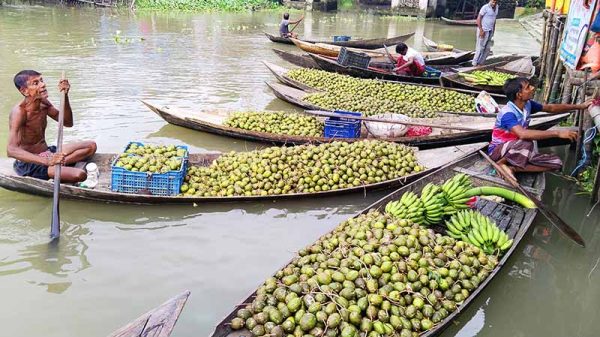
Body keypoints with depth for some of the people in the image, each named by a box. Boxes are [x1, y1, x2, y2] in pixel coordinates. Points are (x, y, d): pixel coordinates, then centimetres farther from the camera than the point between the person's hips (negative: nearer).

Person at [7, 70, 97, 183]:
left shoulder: (43, 103, 1)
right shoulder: (19, 111, -23)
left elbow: (68, 122, 9)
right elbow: (11, 150, -34)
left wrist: (65, 96, -8)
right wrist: (47, 161, -48)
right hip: (28, 163, -9)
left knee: (91, 146, 0)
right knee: (79, 175, -29)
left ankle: (59, 162, -14)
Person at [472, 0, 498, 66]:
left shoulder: (496, 7, 7)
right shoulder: (485, 7, -15)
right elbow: (478, 18, -15)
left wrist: (493, 29, 14)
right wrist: (481, 30, -20)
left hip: (490, 31, 7)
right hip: (483, 30, -7)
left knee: (487, 48, 7)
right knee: (480, 47, -4)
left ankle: (480, 63, 15)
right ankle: (475, 64, 5)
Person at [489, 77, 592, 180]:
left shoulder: (528, 104, -2)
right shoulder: (508, 113, -27)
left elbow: (551, 108, 16)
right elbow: (523, 134, -44)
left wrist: (579, 106, 10)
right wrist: (557, 133, -43)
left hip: (517, 151, 8)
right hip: (498, 151, -8)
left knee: (556, 163, -4)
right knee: (527, 144, -39)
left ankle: (512, 168, -11)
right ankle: (501, 164, -13)